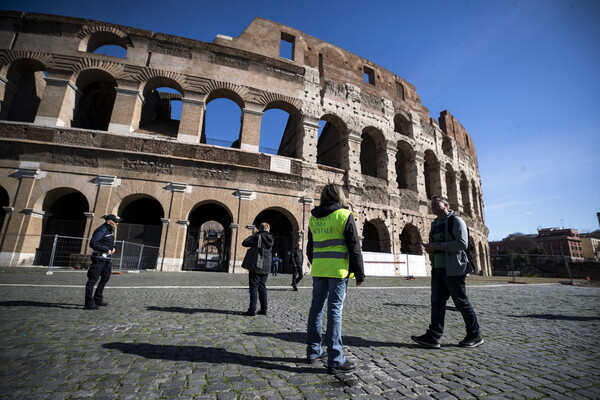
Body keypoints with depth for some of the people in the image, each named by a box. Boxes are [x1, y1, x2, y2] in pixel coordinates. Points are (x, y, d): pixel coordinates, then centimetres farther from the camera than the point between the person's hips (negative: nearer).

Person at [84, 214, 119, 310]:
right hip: (99, 258, -10)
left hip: (108, 259, 10)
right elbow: (93, 243, -24)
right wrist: (106, 250, -21)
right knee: (93, 279, -4)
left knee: (105, 278, 17)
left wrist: (113, 247, 8)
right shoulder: (101, 230, -16)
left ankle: (98, 299, 30)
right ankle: (88, 303, 2)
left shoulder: (111, 230, 13)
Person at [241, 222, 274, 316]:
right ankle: (263, 309, 17)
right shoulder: (271, 239, 7)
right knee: (262, 287, 14)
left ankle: (252, 310, -2)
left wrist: (252, 235, 3)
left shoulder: (258, 236, -12)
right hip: (266, 267, 6)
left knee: (254, 287, -2)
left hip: (256, 266, -6)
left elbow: (245, 243, -11)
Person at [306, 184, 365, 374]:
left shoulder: (313, 218, 11)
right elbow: (354, 247, -7)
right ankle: (335, 360, 5)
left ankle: (313, 351, 25)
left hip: (318, 269, 6)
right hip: (338, 270, -5)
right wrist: (360, 273, -1)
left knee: (316, 308, 13)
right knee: (335, 311, -2)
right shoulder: (344, 215, -6)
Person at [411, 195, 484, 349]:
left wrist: (437, 246, -20)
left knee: (462, 302, 5)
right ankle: (433, 337, 1)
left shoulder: (456, 220, -5)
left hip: (453, 269, -7)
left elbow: (462, 244, -17)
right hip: (437, 269, 7)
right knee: (437, 302, 2)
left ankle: (475, 336, 22)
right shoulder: (435, 224, 18)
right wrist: (430, 248, 2)